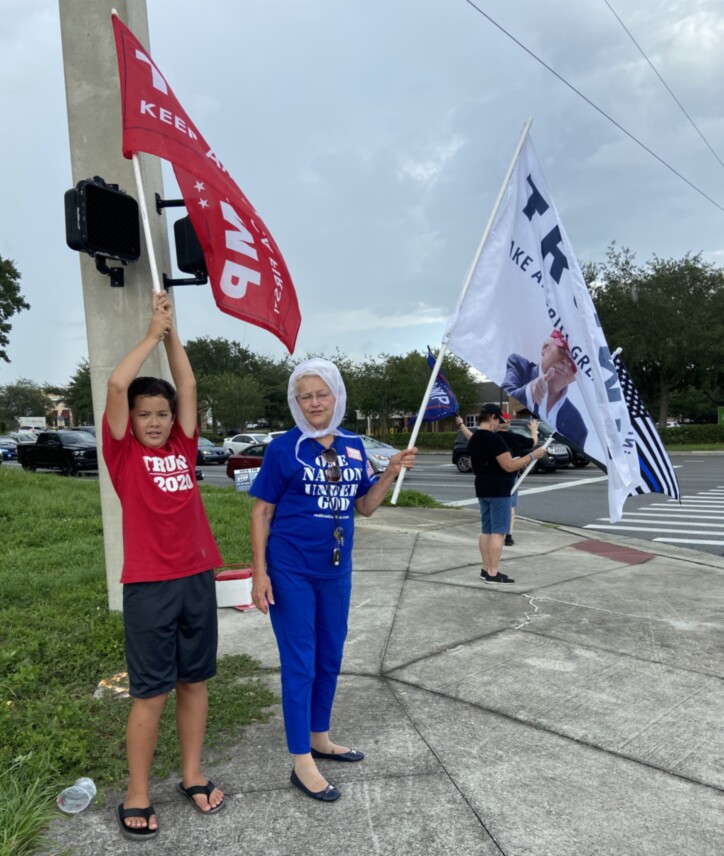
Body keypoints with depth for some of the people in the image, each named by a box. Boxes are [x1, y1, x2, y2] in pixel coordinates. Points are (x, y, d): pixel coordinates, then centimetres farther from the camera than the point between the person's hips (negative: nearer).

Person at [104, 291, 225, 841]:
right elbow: (117, 384, -14)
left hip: (198, 579, 4)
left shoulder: (183, 447, 8)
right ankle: (137, 795, 22)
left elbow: (188, 388, 5)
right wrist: (154, 332, -6)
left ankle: (193, 777, 30)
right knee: (151, 692, 5)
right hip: (149, 586, -4)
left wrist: (173, 331, 7)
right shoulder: (123, 452, -2)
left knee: (195, 681, 13)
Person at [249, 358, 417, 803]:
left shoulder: (354, 446, 2)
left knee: (331, 657, 17)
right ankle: (302, 762, 18)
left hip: (336, 569, 5)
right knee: (299, 663, 3)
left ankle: (319, 737, 37)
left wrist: (392, 471, -6)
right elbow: (262, 513, -7)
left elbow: (365, 506, 8)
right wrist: (259, 572, -11)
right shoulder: (283, 448, -10)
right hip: (291, 571, -5)